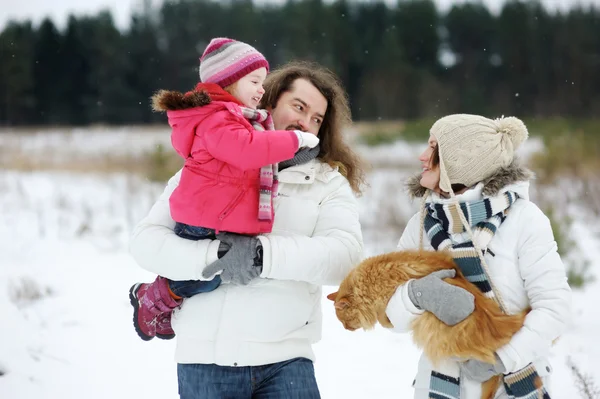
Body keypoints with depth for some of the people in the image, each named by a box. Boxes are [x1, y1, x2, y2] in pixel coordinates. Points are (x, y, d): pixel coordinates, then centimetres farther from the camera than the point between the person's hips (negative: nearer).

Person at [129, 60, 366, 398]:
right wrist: (217, 255, -16)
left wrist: (262, 254, -21)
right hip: (204, 357, 1)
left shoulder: (329, 182, 9)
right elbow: (146, 240, 1)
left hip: (285, 359, 0)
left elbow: (346, 253, -9)